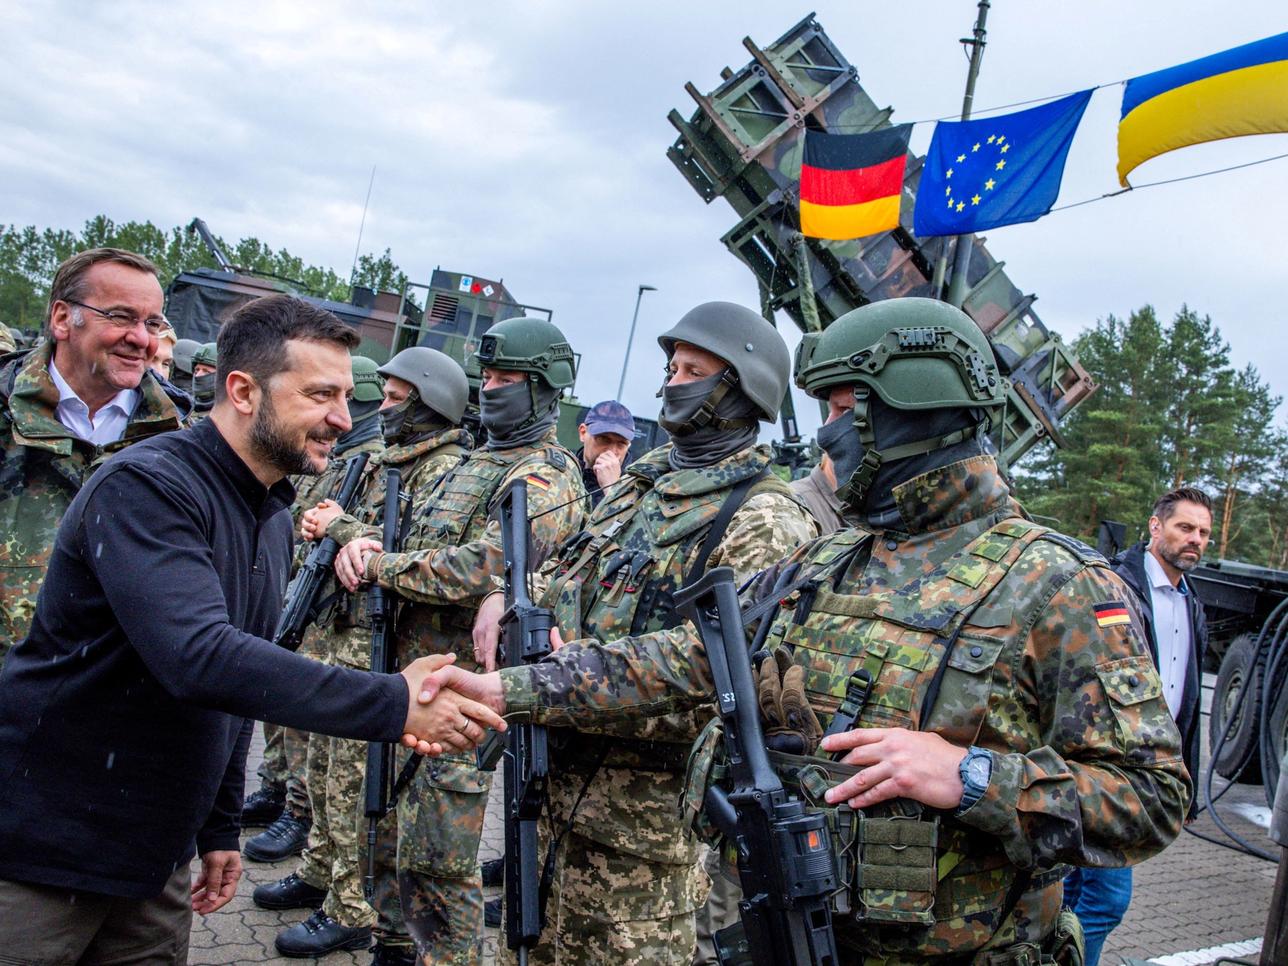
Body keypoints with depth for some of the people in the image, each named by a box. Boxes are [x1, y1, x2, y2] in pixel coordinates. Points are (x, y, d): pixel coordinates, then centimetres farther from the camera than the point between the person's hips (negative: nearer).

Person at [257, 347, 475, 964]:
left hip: (382, 649, -9)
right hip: (345, 635, 9)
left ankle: (353, 912, 10)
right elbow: (356, 532, 23)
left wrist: (341, 526, -16)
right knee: (325, 764, 20)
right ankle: (321, 873, 37)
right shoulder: (383, 462, 14)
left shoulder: (448, 469, -15)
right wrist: (321, 522, 0)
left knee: (358, 781, -2)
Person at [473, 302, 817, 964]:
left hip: (642, 802, -8)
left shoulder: (764, 523, -16)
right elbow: (565, 574, 21)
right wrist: (509, 598, -1)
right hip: (556, 772, 8)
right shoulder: (645, 476, 11)